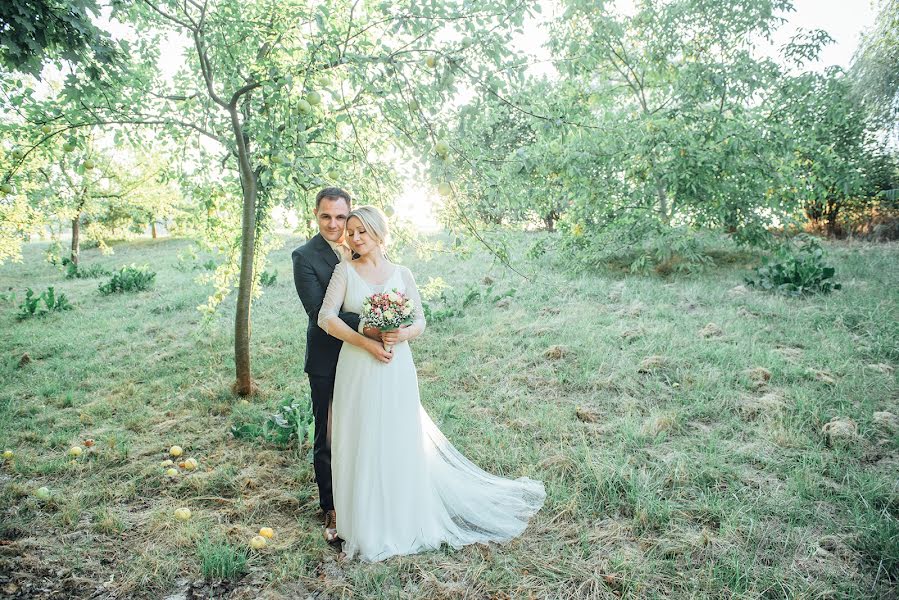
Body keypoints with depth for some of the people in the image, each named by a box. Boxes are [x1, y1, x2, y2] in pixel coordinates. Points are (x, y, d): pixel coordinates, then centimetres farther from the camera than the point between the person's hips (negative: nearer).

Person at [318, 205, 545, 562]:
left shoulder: (401, 274, 7)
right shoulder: (345, 271, 3)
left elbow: (420, 321, 8)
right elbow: (326, 318, -6)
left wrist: (404, 334, -14)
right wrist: (365, 342, -16)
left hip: (396, 370, 1)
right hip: (357, 369, 0)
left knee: (400, 445, 6)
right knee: (360, 446, 5)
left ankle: (403, 523, 24)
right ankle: (365, 526, 22)